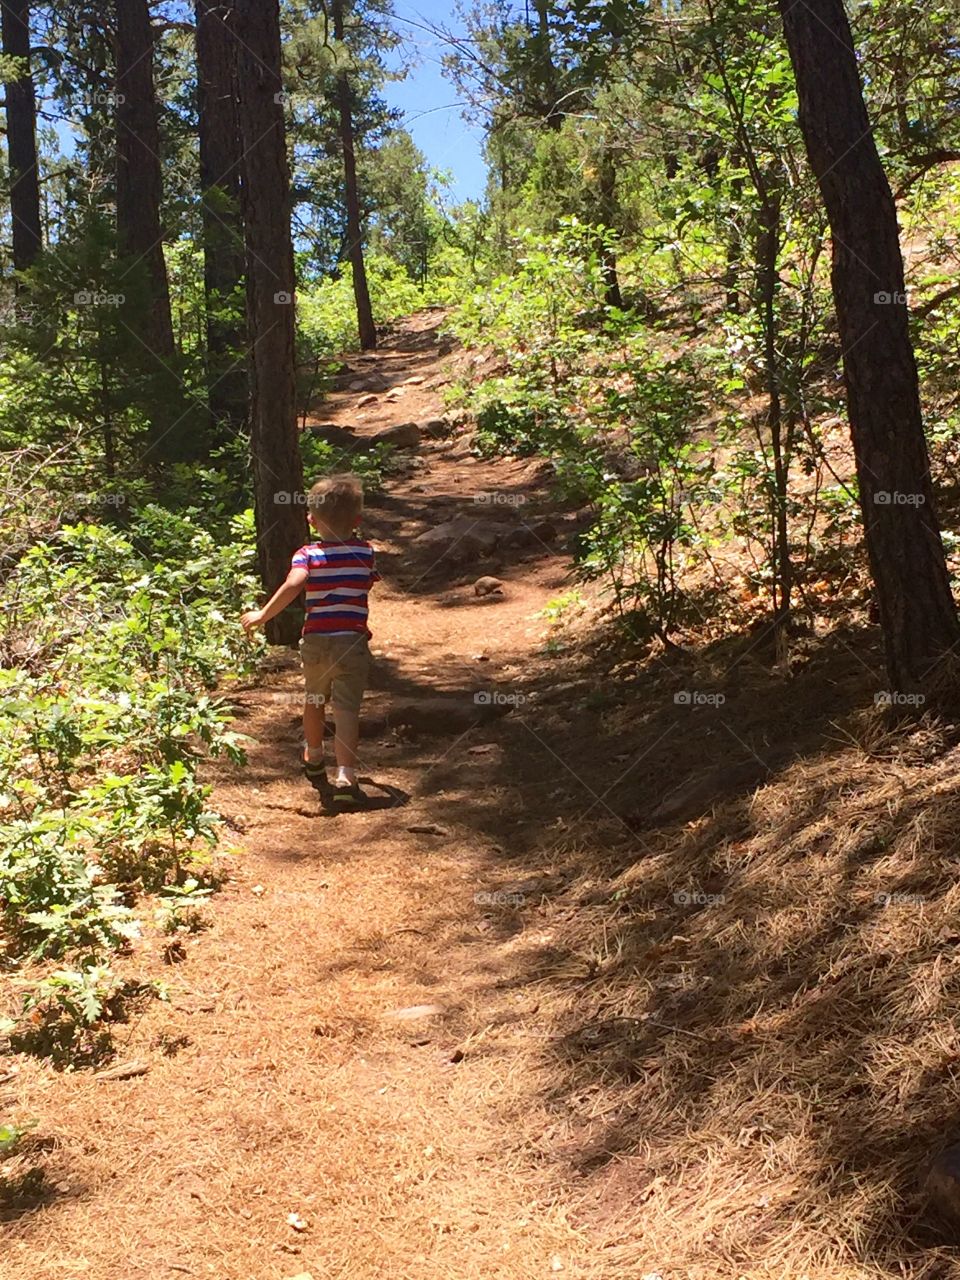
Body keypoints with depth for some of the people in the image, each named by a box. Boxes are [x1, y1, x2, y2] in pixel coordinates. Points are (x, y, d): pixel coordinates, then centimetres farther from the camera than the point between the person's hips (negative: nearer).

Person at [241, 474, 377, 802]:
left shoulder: (307, 554, -6)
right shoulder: (365, 551, 0)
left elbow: (293, 585, -24)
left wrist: (262, 616, -16)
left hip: (316, 642, 1)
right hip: (353, 642, -1)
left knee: (314, 702, 23)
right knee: (347, 709, -4)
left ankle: (314, 758, 46)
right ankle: (345, 776, -18)